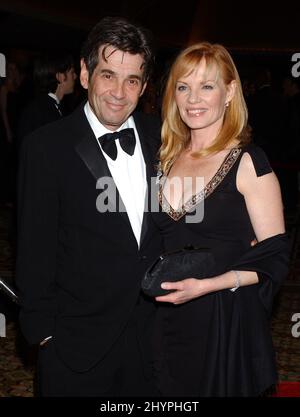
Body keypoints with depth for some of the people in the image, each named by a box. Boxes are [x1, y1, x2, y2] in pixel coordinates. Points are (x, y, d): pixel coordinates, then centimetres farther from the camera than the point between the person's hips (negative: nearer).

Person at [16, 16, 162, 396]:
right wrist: (44, 332, -7)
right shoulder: (47, 147, -14)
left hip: (154, 332, 4)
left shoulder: (157, 135, -2)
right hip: (79, 344, -4)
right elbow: (35, 252, -10)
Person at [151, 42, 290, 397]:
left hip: (226, 324, -5)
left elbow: (273, 259, -12)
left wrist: (206, 285, -23)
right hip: (168, 320, 5)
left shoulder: (248, 162, -13)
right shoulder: (168, 158, 5)